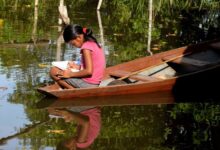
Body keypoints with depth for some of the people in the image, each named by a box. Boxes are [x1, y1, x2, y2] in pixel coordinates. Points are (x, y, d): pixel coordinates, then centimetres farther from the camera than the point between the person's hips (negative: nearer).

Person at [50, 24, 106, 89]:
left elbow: (89, 71, -24)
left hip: (88, 83, -10)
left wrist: (70, 74, -15)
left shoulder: (86, 46, -17)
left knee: (53, 71, -8)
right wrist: (79, 67, 11)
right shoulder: (93, 43, 11)